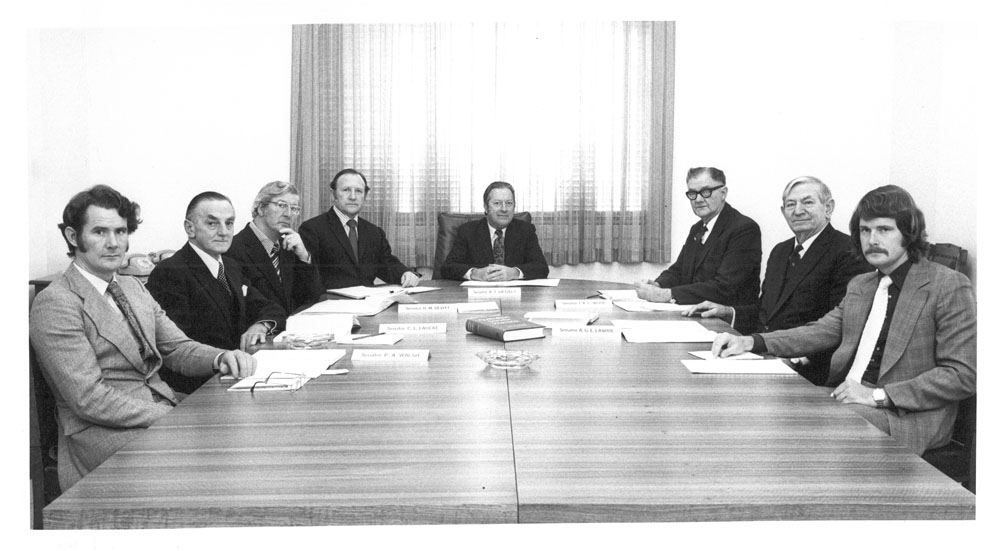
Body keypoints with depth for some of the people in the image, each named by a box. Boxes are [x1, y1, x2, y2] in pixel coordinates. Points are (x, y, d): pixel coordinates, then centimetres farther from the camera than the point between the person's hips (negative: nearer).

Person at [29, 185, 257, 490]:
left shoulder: (133, 287, 16)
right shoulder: (55, 303, -11)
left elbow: (177, 348, 13)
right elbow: (90, 399, -17)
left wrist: (221, 358, -9)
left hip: (165, 408, 7)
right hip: (103, 432, -7)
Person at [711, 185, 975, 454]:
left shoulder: (949, 287, -5)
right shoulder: (859, 285, 19)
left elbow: (963, 375, -10)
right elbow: (822, 331, 12)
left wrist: (878, 395, -18)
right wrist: (749, 342, -4)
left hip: (904, 417, -6)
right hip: (843, 400, 6)